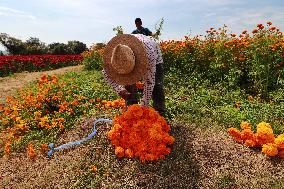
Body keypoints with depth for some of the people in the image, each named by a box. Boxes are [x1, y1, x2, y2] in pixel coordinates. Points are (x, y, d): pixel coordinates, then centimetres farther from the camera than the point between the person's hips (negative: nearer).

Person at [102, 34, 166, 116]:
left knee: (156, 87, -13)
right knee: (129, 89, -9)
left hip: (154, 60, -2)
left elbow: (149, 82, -38)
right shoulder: (114, 53, -35)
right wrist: (119, 90, -30)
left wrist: (143, 105, -35)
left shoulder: (149, 51, -46)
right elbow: (105, 72, -19)